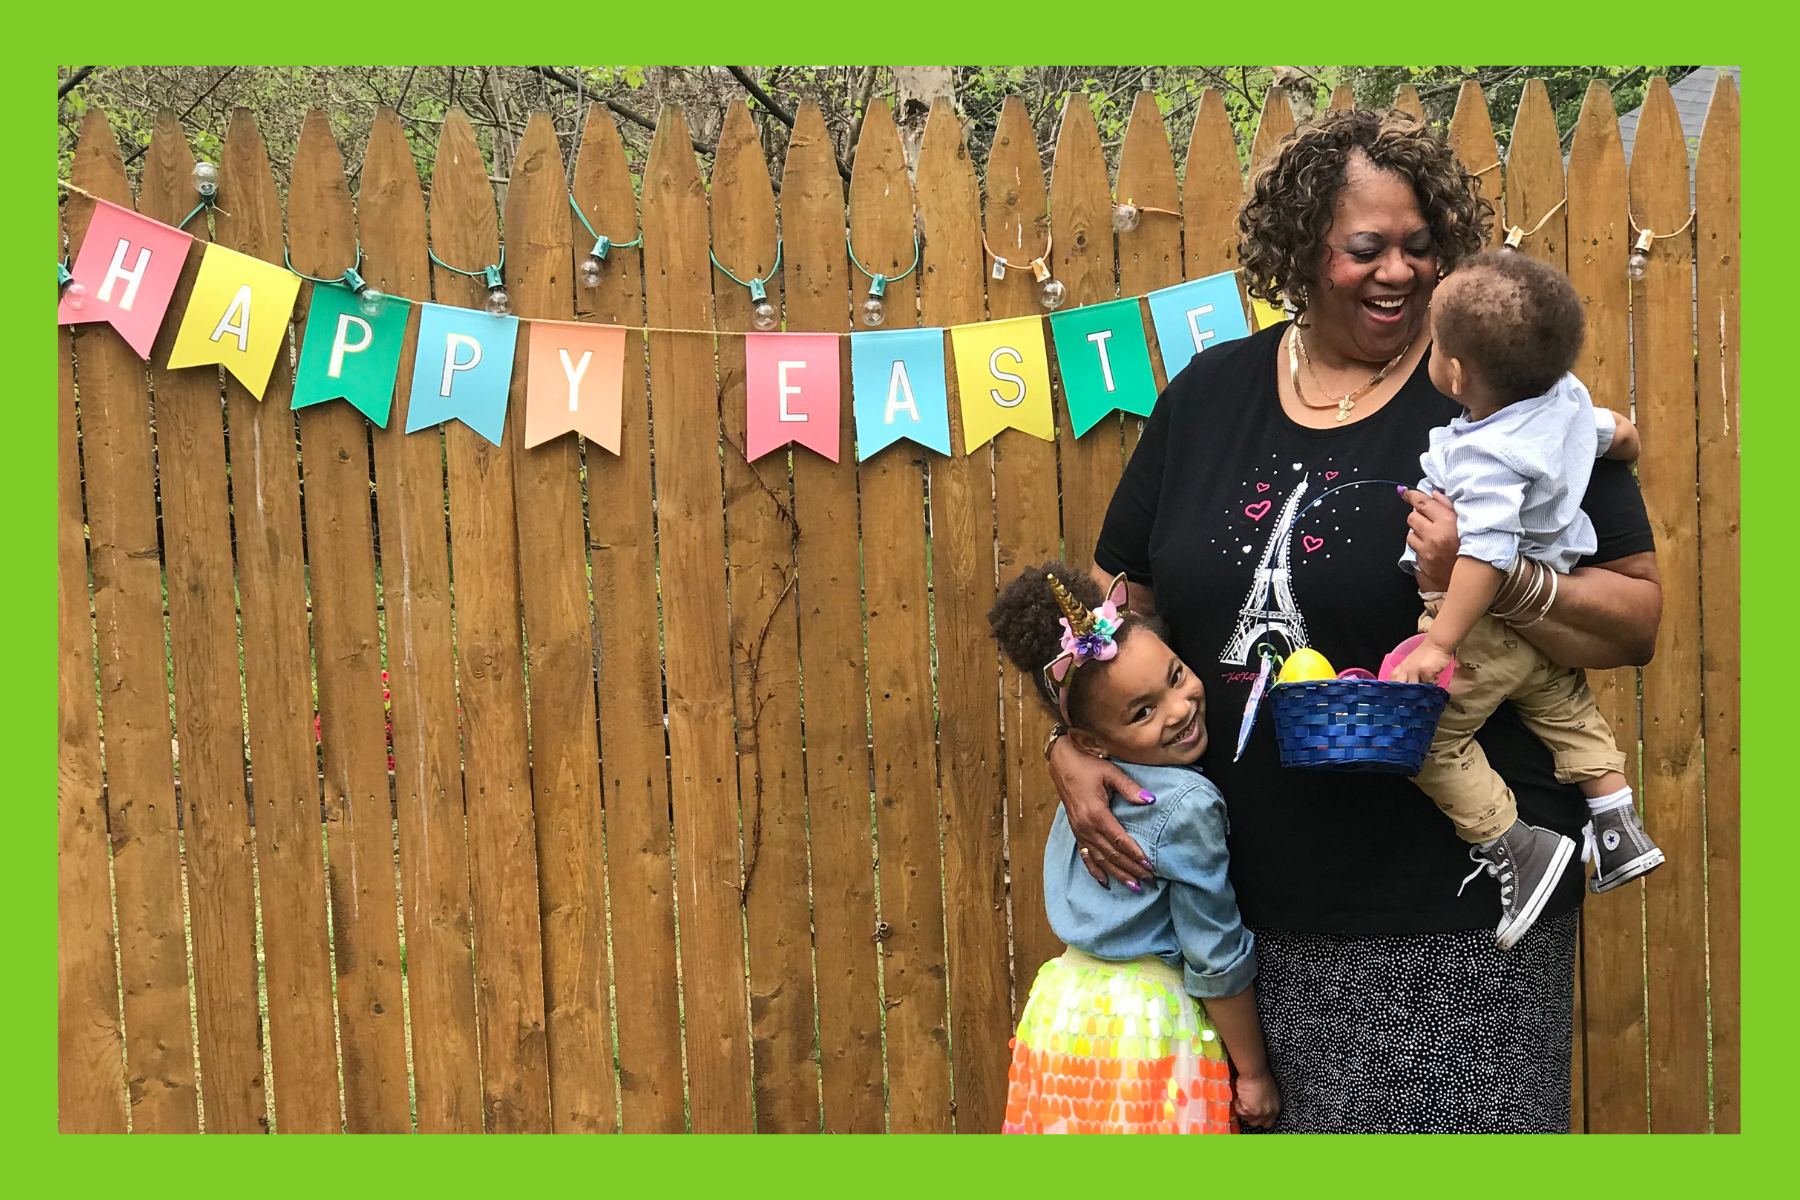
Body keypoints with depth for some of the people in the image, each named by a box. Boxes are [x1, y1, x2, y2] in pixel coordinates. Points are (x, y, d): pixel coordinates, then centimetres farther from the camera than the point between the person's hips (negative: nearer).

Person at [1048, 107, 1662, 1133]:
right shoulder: (1208, 394, 8)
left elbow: (1642, 616, -5)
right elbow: (1119, 598, 13)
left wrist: (1501, 584, -23)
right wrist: (1075, 749, -1)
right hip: (1245, 902, 4)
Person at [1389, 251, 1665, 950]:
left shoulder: (1489, 459, -31)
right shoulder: (1566, 398, -5)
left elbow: (1486, 554, -39)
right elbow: (1618, 432, 15)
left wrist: (1439, 644, -41)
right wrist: (1624, 448, 40)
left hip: (1491, 623, -10)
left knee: (1427, 733, -1)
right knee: (1564, 708, 29)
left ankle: (1518, 846, 4)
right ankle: (1620, 830, 36)